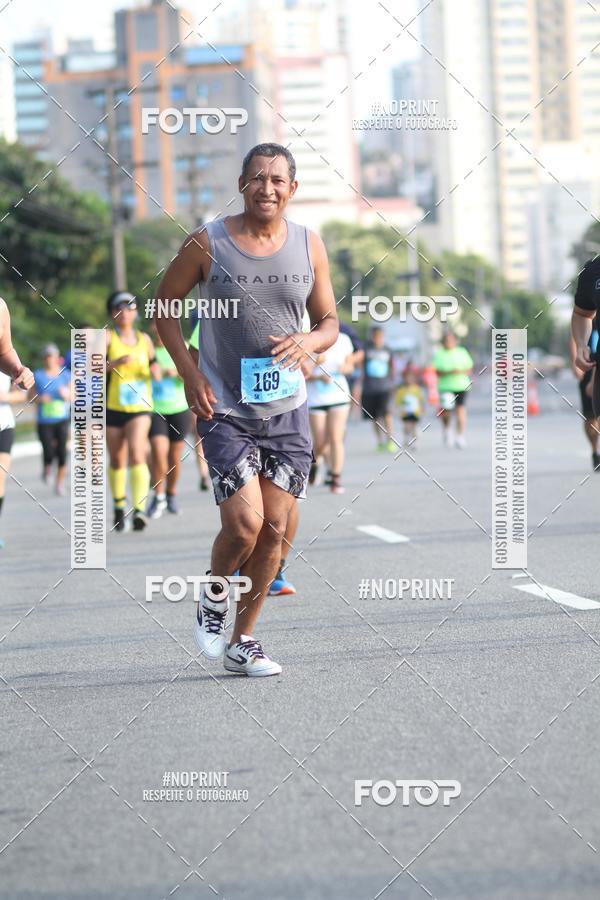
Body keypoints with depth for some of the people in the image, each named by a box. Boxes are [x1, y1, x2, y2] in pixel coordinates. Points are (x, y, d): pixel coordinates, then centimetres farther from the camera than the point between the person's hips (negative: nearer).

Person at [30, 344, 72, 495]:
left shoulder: (66, 375, 4)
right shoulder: (38, 376, 0)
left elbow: (73, 397, 10)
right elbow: (30, 396, 6)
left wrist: (67, 394, -11)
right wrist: (40, 399, -14)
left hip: (62, 420, 1)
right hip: (44, 422, -1)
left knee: (62, 452, -8)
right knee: (49, 453, -11)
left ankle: (60, 483, 9)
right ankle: (47, 468, 25)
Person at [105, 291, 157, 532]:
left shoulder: (144, 339, 9)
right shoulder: (108, 337, -1)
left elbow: (155, 371, 20)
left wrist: (156, 370, -3)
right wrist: (114, 363, -29)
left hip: (140, 407, 0)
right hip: (113, 407, 0)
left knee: (137, 454, -19)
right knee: (117, 460, 8)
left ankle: (140, 509, -28)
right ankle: (119, 506, 30)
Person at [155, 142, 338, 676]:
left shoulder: (309, 246, 3)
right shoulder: (207, 245, -6)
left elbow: (329, 322, 11)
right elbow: (164, 306, 5)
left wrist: (309, 343, -13)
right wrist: (190, 373, -7)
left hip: (287, 410, 3)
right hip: (226, 411, -3)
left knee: (274, 530, 3)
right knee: (244, 524, -15)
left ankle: (243, 642, 18)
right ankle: (214, 596, 17)